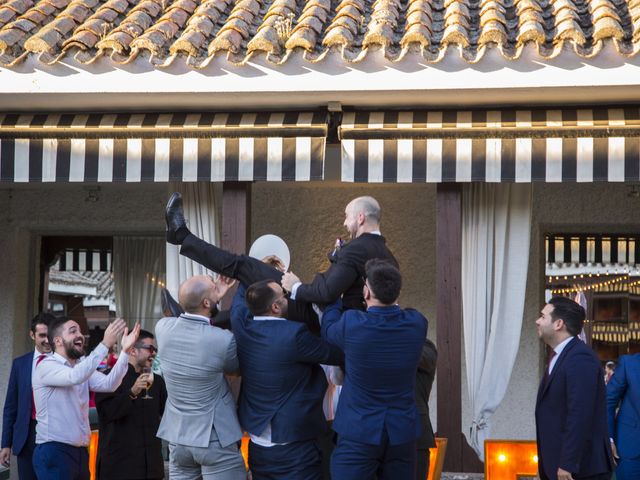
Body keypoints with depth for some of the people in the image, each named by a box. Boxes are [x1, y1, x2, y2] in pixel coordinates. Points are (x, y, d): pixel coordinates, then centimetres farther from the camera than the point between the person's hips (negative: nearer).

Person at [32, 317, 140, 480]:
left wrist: (125, 351, -15)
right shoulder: (46, 366, -10)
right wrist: (105, 344, -33)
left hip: (80, 451, 8)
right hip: (54, 451, -8)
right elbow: (75, 377, -30)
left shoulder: (82, 368, 14)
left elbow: (109, 384, -2)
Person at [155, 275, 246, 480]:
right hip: (215, 439, -5)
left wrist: (216, 298, 9)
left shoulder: (163, 327, -6)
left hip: (177, 436, 5)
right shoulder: (223, 340, -20)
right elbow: (238, 368, 2)